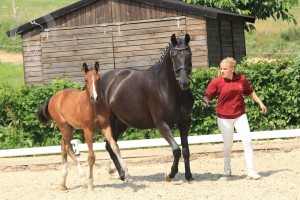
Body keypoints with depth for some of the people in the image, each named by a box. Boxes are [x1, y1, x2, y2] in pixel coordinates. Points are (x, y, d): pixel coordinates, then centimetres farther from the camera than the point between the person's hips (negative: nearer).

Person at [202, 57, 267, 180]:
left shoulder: (241, 79, -1)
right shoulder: (216, 82, -9)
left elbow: (250, 92, 15)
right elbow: (207, 96, -12)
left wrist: (260, 103, 17)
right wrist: (205, 101, -34)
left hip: (240, 116, 2)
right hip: (224, 118, -2)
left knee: (247, 141, -7)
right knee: (228, 144, 8)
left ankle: (251, 171, -2)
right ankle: (227, 165, 38)